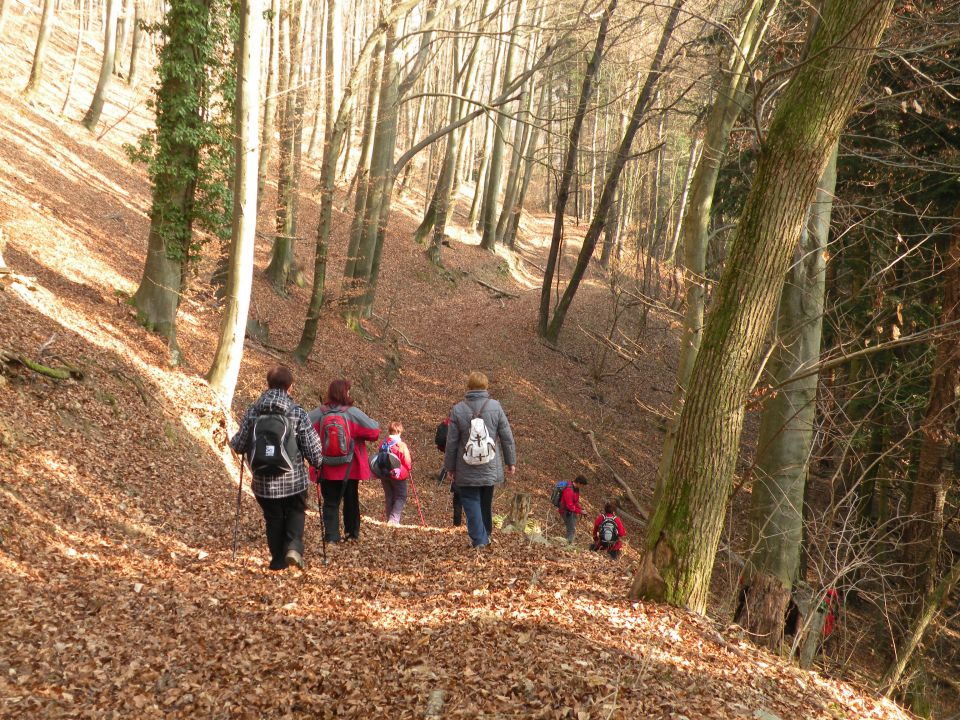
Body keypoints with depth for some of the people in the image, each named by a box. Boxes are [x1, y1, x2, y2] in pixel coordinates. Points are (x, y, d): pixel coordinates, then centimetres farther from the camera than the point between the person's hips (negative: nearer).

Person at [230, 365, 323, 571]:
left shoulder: (252, 412, -4)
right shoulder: (298, 413, -9)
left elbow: (238, 446, 0)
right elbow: (313, 450, -9)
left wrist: (232, 441, 23)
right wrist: (318, 462, 14)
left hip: (263, 482, 2)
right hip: (294, 481, -2)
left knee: (273, 518, 19)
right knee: (296, 513, 19)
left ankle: (278, 560, 23)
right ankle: (293, 546, -4)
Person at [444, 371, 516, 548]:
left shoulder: (458, 410, -8)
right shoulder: (495, 406, -5)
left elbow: (451, 442, -3)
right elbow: (507, 437, 0)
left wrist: (450, 467, 7)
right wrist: (511, 461, 11)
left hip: (466, 472, -2)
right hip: (490, 468, 2)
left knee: (472, 503, 5)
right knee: (486, 504, 18)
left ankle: (479, 539, -2)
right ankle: (485, 536, 30)